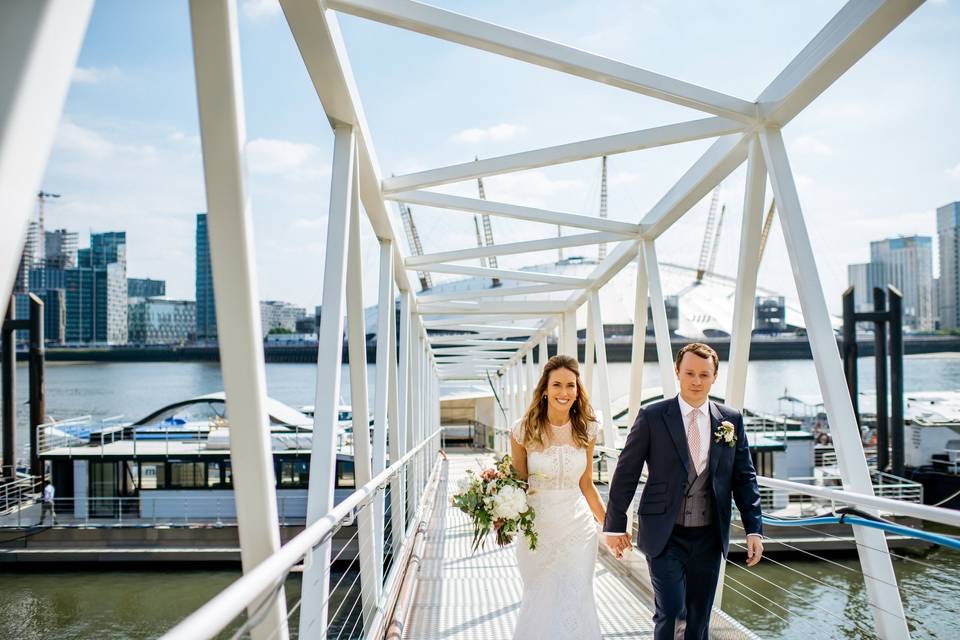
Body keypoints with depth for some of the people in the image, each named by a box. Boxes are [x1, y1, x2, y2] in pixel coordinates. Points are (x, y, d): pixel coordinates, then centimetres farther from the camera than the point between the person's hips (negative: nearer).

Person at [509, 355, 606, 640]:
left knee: (576, 604, 3)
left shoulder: (586, 430, -3)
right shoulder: (524, 429, -11)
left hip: (578, 529, 1)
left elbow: (586, 486, 8)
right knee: (540, 605, 14)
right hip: (537, 530, -1)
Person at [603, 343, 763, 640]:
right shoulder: (652, 417, -7)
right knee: (670, 610, -7)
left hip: (709, 537, 3)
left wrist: (754, 530, 0)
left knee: (699, 615, 13)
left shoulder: (731, 420, 2)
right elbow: (626, 473, -3)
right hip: (665, 536, -3)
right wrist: (614, 525, -2)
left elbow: (744, 478, 7)